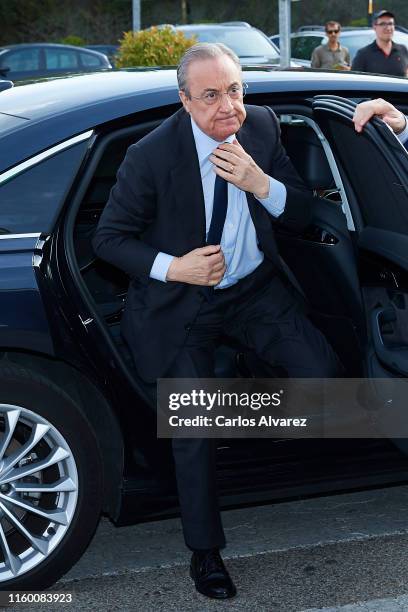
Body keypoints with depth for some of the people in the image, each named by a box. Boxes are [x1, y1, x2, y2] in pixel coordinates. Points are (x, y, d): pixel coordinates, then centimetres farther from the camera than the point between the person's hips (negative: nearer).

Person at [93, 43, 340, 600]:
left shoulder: (262, 126, -8)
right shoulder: (151, 156, -21)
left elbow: (302, 213, -3)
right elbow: (108, 238, -10)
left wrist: (261, 184, -23)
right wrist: (172, 267, -23)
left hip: (255, 289, 3)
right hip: (182, 303, -3)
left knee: (322, 371, -15)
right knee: (194, 430, -1)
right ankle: (205, 552, 20)